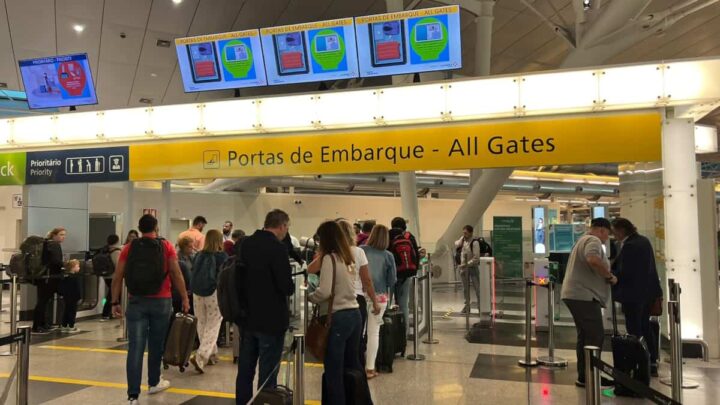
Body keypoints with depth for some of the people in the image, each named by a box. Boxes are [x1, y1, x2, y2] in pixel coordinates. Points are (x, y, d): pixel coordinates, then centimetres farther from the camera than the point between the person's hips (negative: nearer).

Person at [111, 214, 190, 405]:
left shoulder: (128, 248, 4)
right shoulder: (166, 246, -1)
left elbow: (117, 277, 2)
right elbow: (176, 274, -5)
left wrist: (115, 302, 9)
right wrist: (185, 298, 2)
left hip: (136, 301, 1)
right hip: (161, 301, -1)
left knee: (135, 348, 0)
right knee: (156, 345, 15)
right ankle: (153, 383, 32)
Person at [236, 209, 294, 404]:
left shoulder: (244, 244, 4)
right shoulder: (278, 248, -18)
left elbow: (237, 275, 13)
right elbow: (287, 287, -20)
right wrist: (290, 286, 1)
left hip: (247, 316, 7)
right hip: (271, 319, -7)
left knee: (245, 369, 17)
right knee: (267, 373, 4)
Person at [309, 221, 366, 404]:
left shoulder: (329, 258, -11)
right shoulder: (349, 258, 13)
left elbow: (324, 292, -18)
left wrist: (308, 297, 0)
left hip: (337, 318, -8)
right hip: (354, 315, 8)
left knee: (333, 371, 1)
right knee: (352, 365, 17)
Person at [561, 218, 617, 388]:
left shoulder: (583, 240, 24)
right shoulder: (593, 240, -10)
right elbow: (593, 260, -30)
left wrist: (605, 276, 24)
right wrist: (610, 276, -17)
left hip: (576, 295, 11)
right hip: (584, 296, -11)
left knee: (585, 336, 13)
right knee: (595, 336, -9)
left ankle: (584, 376, 16)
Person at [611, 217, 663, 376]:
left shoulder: (628, 246, -21)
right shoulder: (644, 240, 9)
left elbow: (623, 273, -23)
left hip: (633, 294, -10)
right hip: (647, 291, 10)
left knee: (634, 330, 0)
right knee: (645, 326, 19)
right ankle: (652, 363, 26)